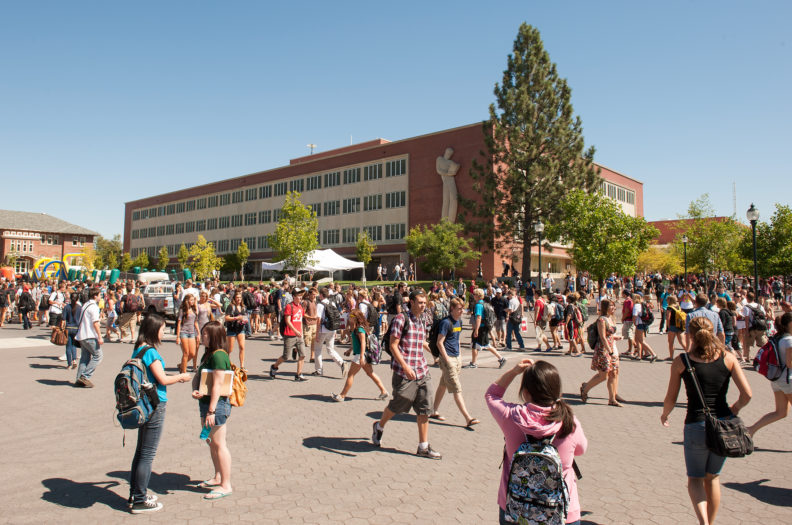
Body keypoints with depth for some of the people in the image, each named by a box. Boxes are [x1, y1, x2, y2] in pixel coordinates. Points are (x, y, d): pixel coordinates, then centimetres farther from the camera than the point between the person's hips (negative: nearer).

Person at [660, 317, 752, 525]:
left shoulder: (681, 361, -5)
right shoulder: (727, 358, -1)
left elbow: (671, 399, -1)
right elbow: (747, 394, -7)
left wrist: (664, 415, 19)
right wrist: (735, 408, 14)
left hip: (696, 426, -2)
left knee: (695, 479, 15)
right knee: (713, 478, 23)